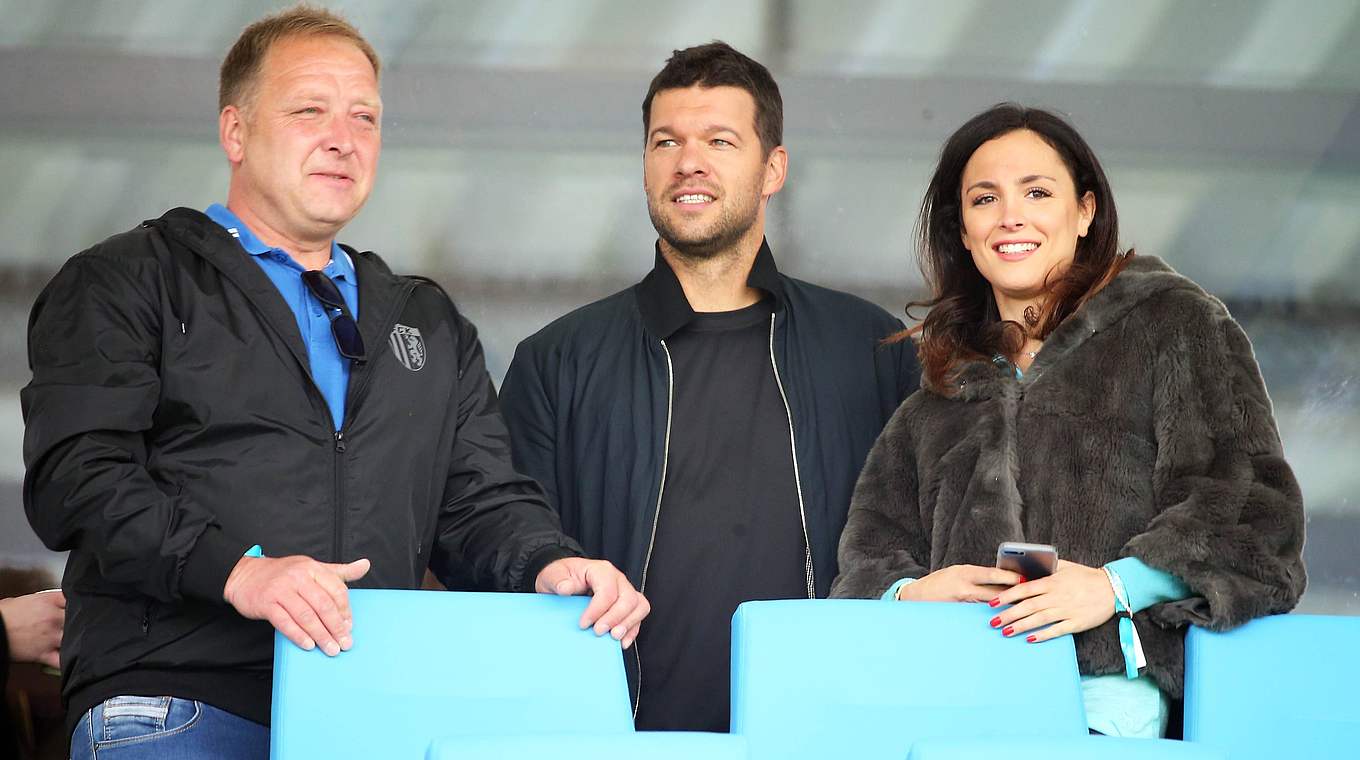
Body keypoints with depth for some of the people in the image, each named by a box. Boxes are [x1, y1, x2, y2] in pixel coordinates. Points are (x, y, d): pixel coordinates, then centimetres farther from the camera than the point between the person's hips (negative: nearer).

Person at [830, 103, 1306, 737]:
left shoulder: (1175, 324, 12)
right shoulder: (935, 387, 26)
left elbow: (1249, 504, 1)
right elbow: (870, 550, 22)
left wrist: (1117, 586, -13)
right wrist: (908, 592, -3)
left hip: (1106, 693, -4)